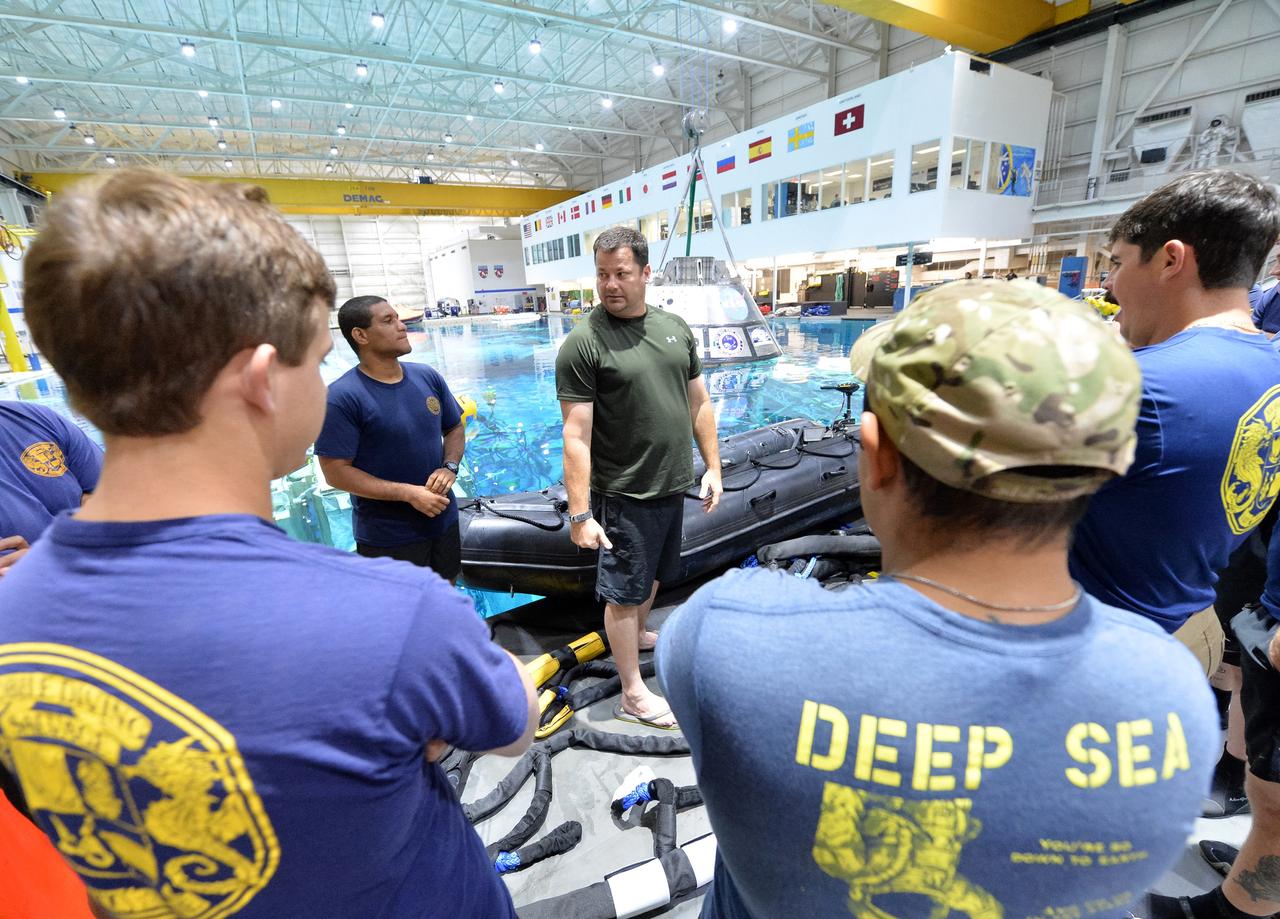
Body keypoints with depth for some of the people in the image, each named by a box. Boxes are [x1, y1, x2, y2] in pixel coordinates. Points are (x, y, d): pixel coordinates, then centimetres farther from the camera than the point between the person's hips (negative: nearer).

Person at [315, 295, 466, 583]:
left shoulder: (428, 377, -1)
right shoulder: (342, 397, -17)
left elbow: (455, 429, 10)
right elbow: (336, 472, -16)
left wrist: (450, 467, -10)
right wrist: (409, 493, -21)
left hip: (444, 520, 5)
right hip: (388, 538, -5)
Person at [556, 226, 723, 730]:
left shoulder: (675, 327, 4)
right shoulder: (582, 343, -15)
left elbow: (699, 403, 10)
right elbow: (576, 436, -18)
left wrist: (712, 467, 8)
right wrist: (580, 513, -20)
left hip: (673, 484, 7)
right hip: (624, 494, -6)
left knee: (652, 575, 24)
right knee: (624, 592, 7)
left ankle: (638, 634, 51)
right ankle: (633, 694, 24)